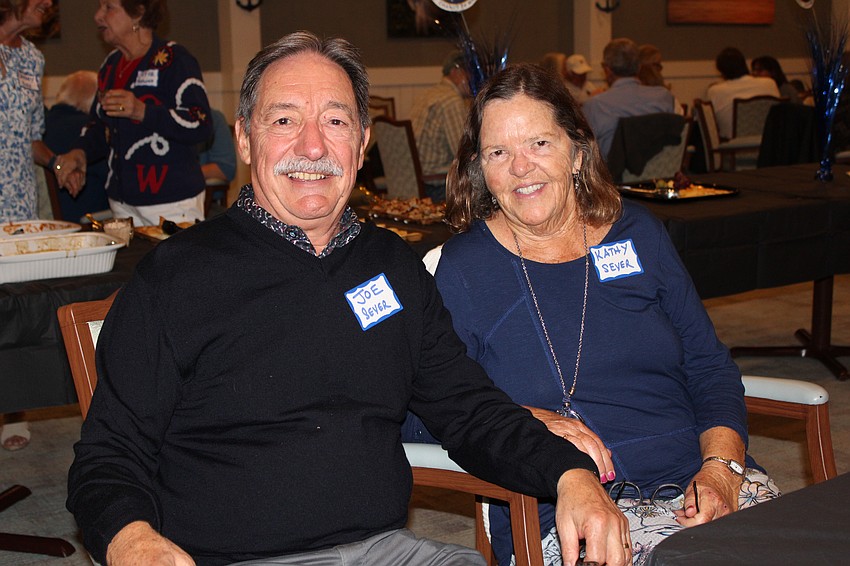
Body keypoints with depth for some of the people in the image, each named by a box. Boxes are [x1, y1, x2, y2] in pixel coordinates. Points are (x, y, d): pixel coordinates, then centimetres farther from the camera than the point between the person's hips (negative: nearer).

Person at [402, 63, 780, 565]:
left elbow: (709, 368, 14)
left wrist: (721, 466, -3)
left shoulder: (637, 232, 13)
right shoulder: (463, 269, 2)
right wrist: (526, 421, -15)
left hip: (698, 482, 5)